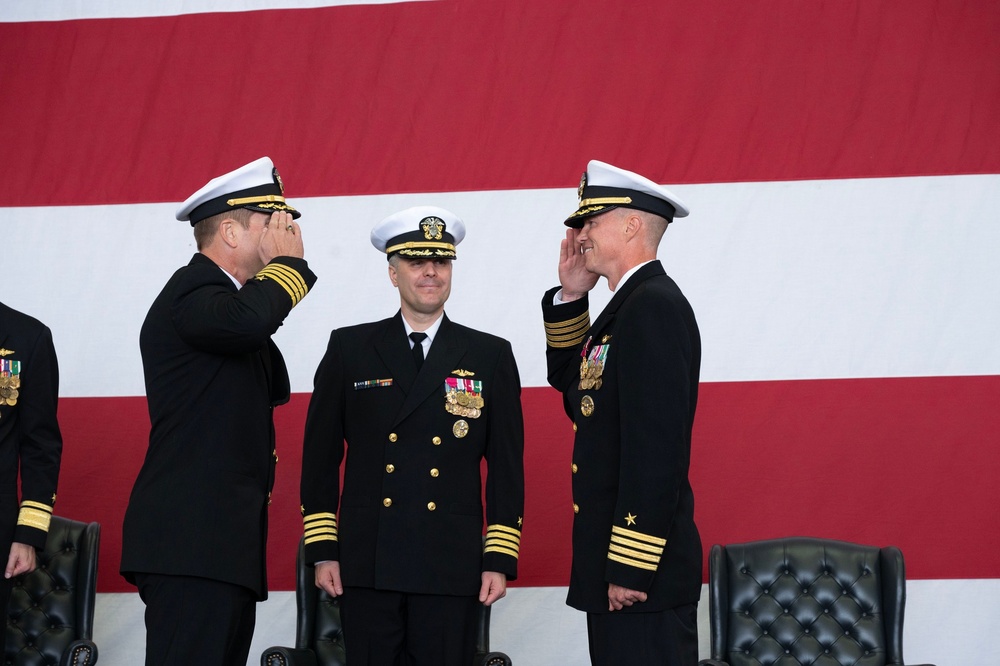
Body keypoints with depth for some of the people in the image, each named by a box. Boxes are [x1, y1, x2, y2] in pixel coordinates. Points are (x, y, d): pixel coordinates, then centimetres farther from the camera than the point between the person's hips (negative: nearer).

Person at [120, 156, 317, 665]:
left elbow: (274, 390, 26)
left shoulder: (220, 295, 23)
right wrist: (288, 261, -12)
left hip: (222, 545, 11)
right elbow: (246, 320, -33)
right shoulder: (190, 293, -10)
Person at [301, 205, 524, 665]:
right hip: (367, 566, 0)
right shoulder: (349, 349, 8)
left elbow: (507, 466, 6)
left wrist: (500, 560, 0)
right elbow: (320, 455, 8)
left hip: (450, 570, 0)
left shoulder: (491, 356, 7)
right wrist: (321, 550, 2)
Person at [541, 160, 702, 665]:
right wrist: (569, 298, 12)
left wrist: (630, 566, -23)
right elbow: (573, 387, 23)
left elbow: (657, 445, -22)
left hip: (643, 570, -10)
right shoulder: (626, 305, 16)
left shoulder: (656, 306, -15)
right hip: (612, 564, 10)